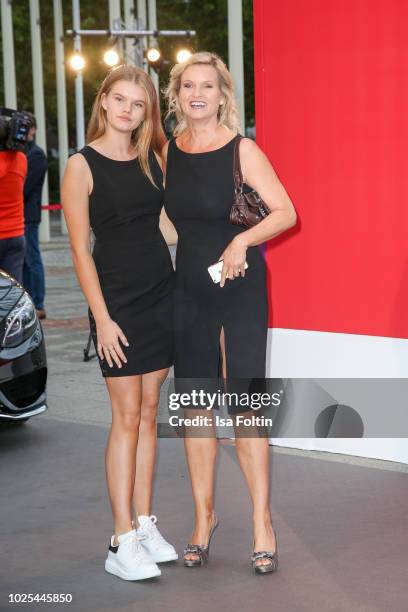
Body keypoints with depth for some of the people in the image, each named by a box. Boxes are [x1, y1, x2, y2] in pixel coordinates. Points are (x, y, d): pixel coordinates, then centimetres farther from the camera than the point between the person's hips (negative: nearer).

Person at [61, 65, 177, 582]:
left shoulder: (153, 158, 9)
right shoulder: (82, 167, -7)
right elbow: (81, 251, -9)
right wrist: (102, 319, -14)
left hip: (161, 296, 5)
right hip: (118, 302, -5)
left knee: (148, 411, 9)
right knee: (127, 417, -5)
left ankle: (145, 524, 17)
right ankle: (123, 543, 0)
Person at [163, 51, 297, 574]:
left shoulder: (242, 150, -8)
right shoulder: (167, 153, 5)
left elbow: (286, 213, -11)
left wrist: (242, 240, -27)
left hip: (242, 287, -4)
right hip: (189, 290, 4)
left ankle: (262, 522, 6)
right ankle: (204, 515, 22)